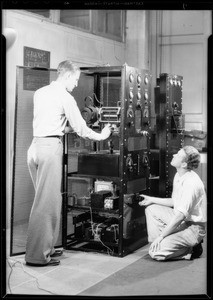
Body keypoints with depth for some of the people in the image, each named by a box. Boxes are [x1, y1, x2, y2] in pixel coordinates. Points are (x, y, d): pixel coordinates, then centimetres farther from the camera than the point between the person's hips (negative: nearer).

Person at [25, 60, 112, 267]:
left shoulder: (39, 93, 16)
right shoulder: (65, 97, -6)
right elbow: (80, 128, -3)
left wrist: (64, 128, 33)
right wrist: (101, 136, 12)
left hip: (35, 146, 8)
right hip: (51, 147, -8)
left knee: (44, 199, 15)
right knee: (47, 202, -5)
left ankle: (45, 247, 22)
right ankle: (37, 255, -2)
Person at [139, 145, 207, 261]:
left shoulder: (191, 183, -26)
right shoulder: (178, 176, 4)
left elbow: (180, 215, -27)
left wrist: (161, 236, -22)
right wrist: (152, 200, 13)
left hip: (193, 227, -10)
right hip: (181, 220, 10)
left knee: (156, 253, -19)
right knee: (151, 208, 8)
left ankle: (190, 251, -1)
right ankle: (159, 243, 4)